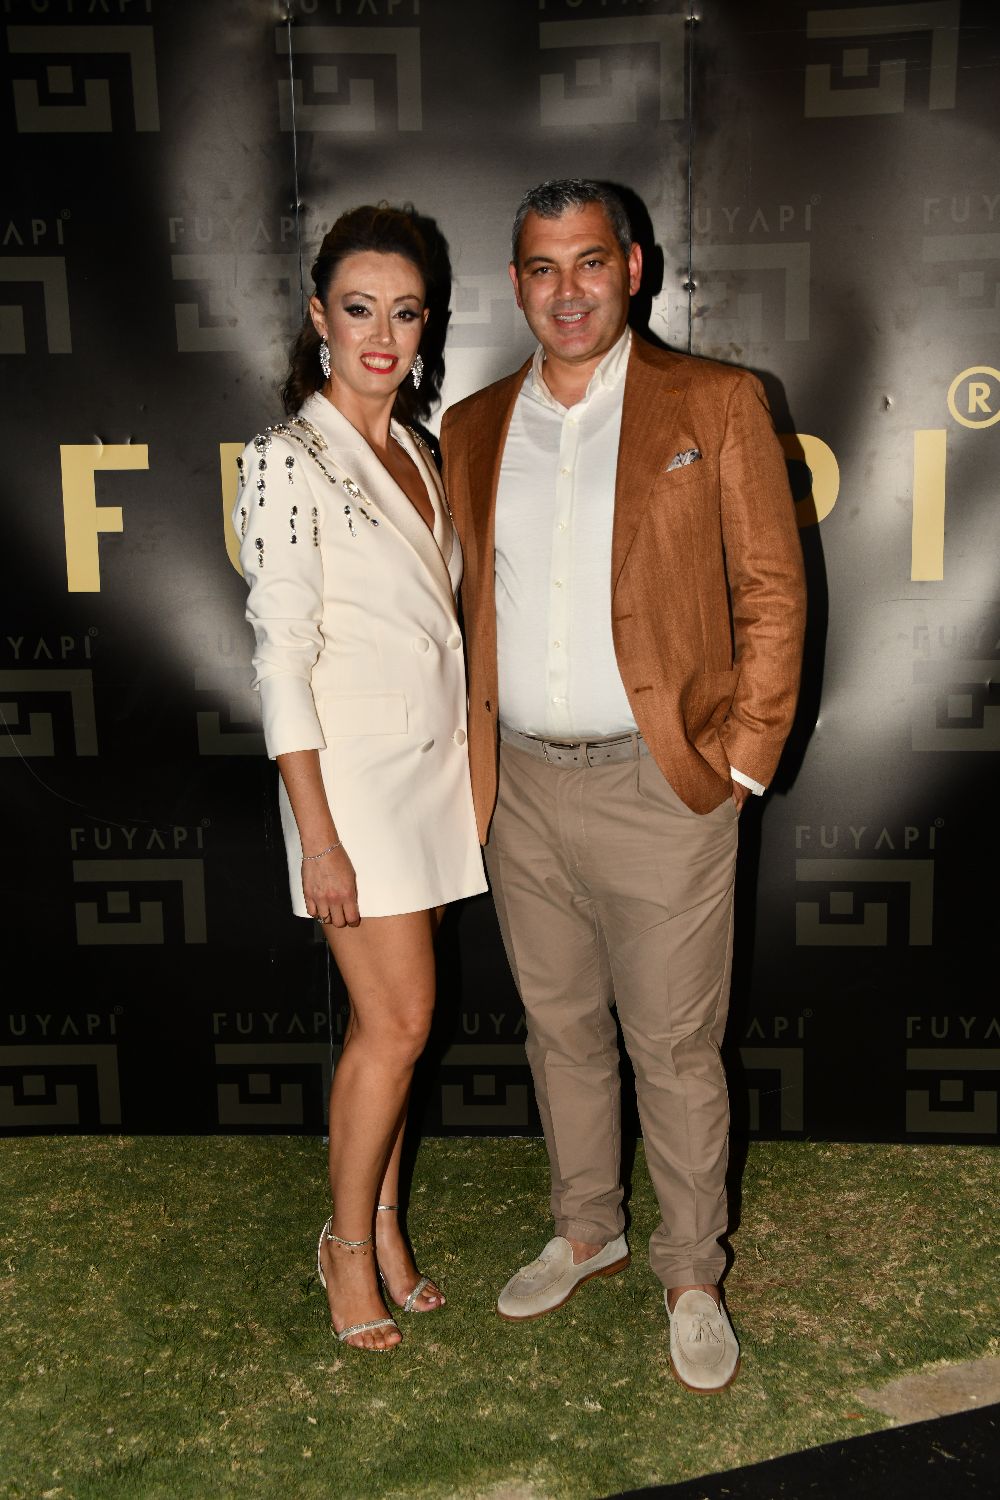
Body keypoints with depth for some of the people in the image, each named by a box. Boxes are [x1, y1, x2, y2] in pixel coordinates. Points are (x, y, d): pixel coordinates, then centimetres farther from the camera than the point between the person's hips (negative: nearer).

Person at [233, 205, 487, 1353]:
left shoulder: (415, 454, 12)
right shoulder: (288, 460, -10)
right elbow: (281, 657, -14)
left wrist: (463, 767, 13)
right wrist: (319, 835, -17)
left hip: (432, 765, 6)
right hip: (352, 771, -6)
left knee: (385, 1016, 11)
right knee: (399, 1019, -3)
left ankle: (382, 1227, 26)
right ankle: (348, 1243, 18)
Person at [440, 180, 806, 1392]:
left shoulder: (714, 406, -3)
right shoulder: (472, 429, 9)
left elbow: (772, 594, -3)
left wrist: (740, 764, -7)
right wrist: (476, 759, 7)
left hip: (658, 790, -4)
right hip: (521, 788, 4)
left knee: (674, 1048, 6)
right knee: (560, 1028, 18)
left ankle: (691, 1274, 27)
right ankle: (584, 1233, 39)